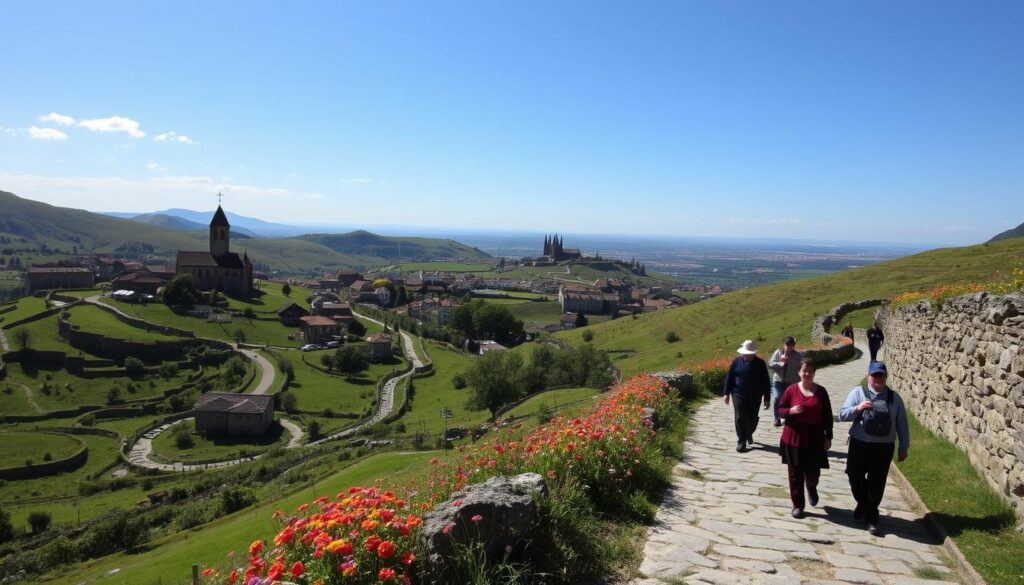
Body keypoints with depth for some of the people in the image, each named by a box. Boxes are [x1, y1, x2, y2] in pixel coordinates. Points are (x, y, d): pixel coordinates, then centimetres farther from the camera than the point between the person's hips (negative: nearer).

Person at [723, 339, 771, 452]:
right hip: (739, 396, 0)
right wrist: (726, 393, 3)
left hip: (754, 397, 1)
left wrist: (766, 398, 0)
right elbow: (729, 378, 4)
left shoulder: (760, 363, -2)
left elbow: (766, 382, 1)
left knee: (752, 419, 9)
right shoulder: (736, 362, -2)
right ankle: (741, 442, 6)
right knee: (740, 419, -2)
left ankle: (749, 433, 39)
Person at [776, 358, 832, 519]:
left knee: (813, 472, 6)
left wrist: (828, 437, 3)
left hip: (815, 438, 1)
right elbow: (780, 410, 0)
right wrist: (791, 411, -21)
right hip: (794, 437, -1)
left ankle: (812, 489, 41)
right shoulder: (791, 389, -5)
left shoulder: (821, 391, -1)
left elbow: (827, 416, 4)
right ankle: (797, 505, 19)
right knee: (795, 473, 6)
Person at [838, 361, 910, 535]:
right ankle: (862, 503, 36)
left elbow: (902, 424, 8)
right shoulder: (858, 392, -2)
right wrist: (858, 408, -21)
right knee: (855, 478, 6)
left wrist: (904, 448, 7)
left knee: (877, 483, 7)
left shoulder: (894, 397, 4)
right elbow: (842, 414, -4)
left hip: (884, 447, 1)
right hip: (860, 444, -1)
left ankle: (871, 516, 24)